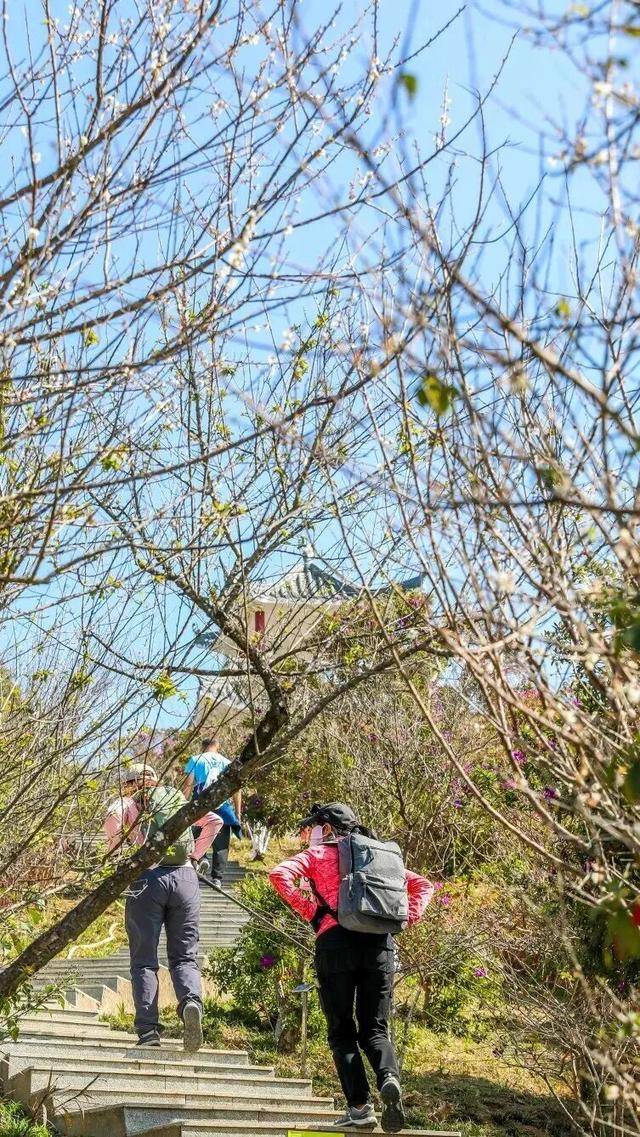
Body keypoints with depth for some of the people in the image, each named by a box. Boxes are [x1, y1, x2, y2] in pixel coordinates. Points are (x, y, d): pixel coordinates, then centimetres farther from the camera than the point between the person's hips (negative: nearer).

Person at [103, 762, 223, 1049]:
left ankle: (148, 1031, -7)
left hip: (147, 877, -2)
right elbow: (214, 822, 16)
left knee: (144, 961, 3)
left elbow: (113, 817, -6)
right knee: (184, 956, 6)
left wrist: (118, 857, 7)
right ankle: (191, 1002, -24)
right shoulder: (180, 799, 22)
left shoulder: (128, 802, 13)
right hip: (186, 877, 2)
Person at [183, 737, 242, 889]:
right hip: (222, 809, 1)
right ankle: (217, 878, 1)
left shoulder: (196, 760, 6)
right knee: (221, 845, 8)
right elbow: (237, 789, 9)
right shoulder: (227, 763, 13)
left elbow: (188, 785, -4)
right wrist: (238, 813, 12)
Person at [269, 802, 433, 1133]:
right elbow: (423, 885, 23)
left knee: (342, 1031, 6)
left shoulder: (318, 854, 11)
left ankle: (360, 1106, -6)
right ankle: (389, 1078, -22)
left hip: (336, 940, -3)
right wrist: (408, 917, 12)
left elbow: (279, 874, -6)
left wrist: (305, 909, 1)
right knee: (375, 1028, 8)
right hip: (380, 943, 3)